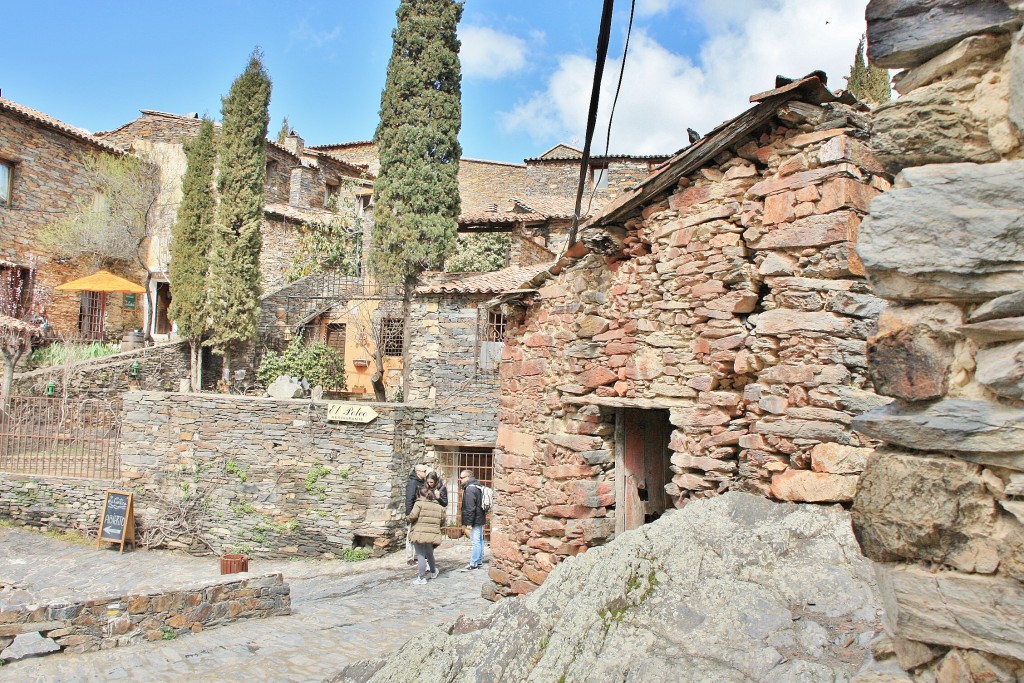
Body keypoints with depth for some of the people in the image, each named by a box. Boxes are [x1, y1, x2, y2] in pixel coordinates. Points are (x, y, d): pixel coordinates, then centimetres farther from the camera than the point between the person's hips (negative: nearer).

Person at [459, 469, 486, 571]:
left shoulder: (470, 489, -19)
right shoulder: (477, 487, 14)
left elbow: (470, 508, -23)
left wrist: (469, 522, -20)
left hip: (475, 520, -10)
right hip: (480, 518, 10)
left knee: (476, 541, -5)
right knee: (480, 540, 16)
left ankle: (474, 563, 0)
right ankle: (479, 561, 25)